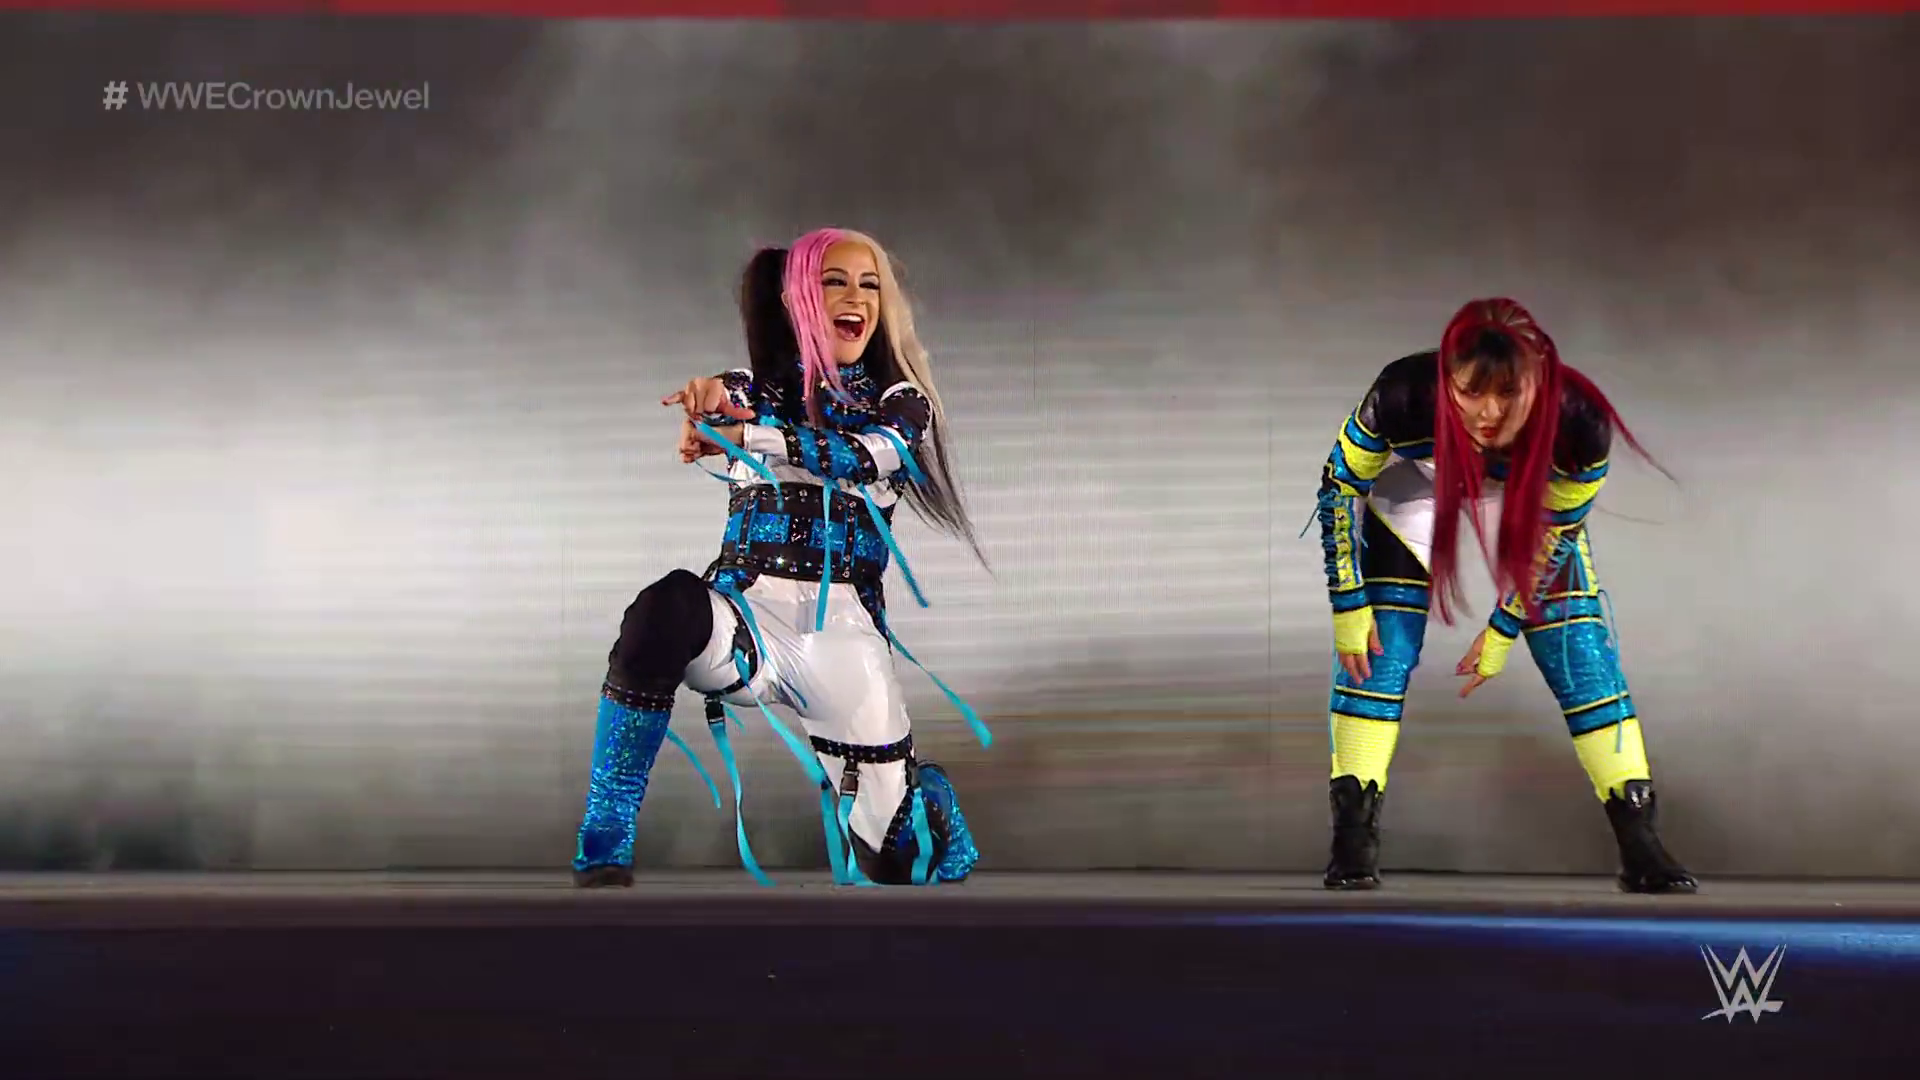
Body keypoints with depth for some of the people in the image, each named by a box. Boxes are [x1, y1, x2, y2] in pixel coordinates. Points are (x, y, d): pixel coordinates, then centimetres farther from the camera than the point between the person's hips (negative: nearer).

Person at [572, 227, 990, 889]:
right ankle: (602, 860, -32)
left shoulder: (901, 403, 12)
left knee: (895, 862, -7)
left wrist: (741, 436, -25)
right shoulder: (754, 387, 13)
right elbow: (714, 408, -11)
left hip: (841, 628, 0)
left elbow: (865, 455, -12)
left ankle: (924, 794, 32)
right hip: (746, 614, 0)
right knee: (667, 607, -38)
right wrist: (710, 397, -37)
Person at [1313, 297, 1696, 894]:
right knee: (1378, 642, -12)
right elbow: (1341, 486, -20)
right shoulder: (1403, 396, -40)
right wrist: (1349, 605, -18)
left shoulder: (1579, 421, -37)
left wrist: (1504, 629, -10)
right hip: (1415, 480, 0)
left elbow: (1555, 531, -16)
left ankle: (1638, 837, 4)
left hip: (1532, 494, 1)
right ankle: (1354, 831, -2)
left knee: (1580, 644, -5)